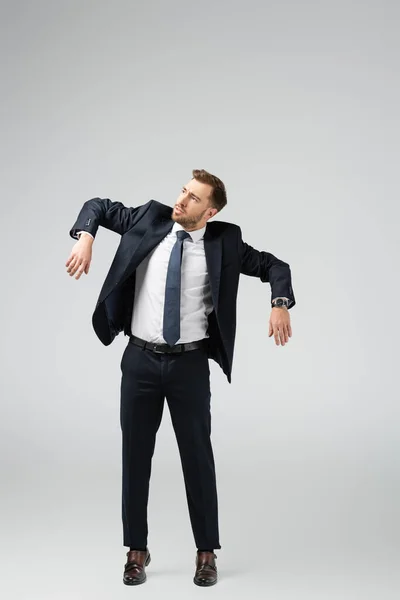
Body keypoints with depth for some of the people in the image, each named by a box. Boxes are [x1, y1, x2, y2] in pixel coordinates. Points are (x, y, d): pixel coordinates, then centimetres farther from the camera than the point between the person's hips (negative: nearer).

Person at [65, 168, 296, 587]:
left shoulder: (224, 242, -3)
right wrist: (85, 237, -10)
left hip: (190, 364, -1)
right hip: (141, 359, 2)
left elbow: (274, 266, 5)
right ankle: (137, 549, 23)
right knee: (135, 454, 8)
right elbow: (98, 206, 10)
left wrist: (280, 304, -14)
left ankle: (206, 552, 22)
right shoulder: (149, 220, 1)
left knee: (198, 456, 6)